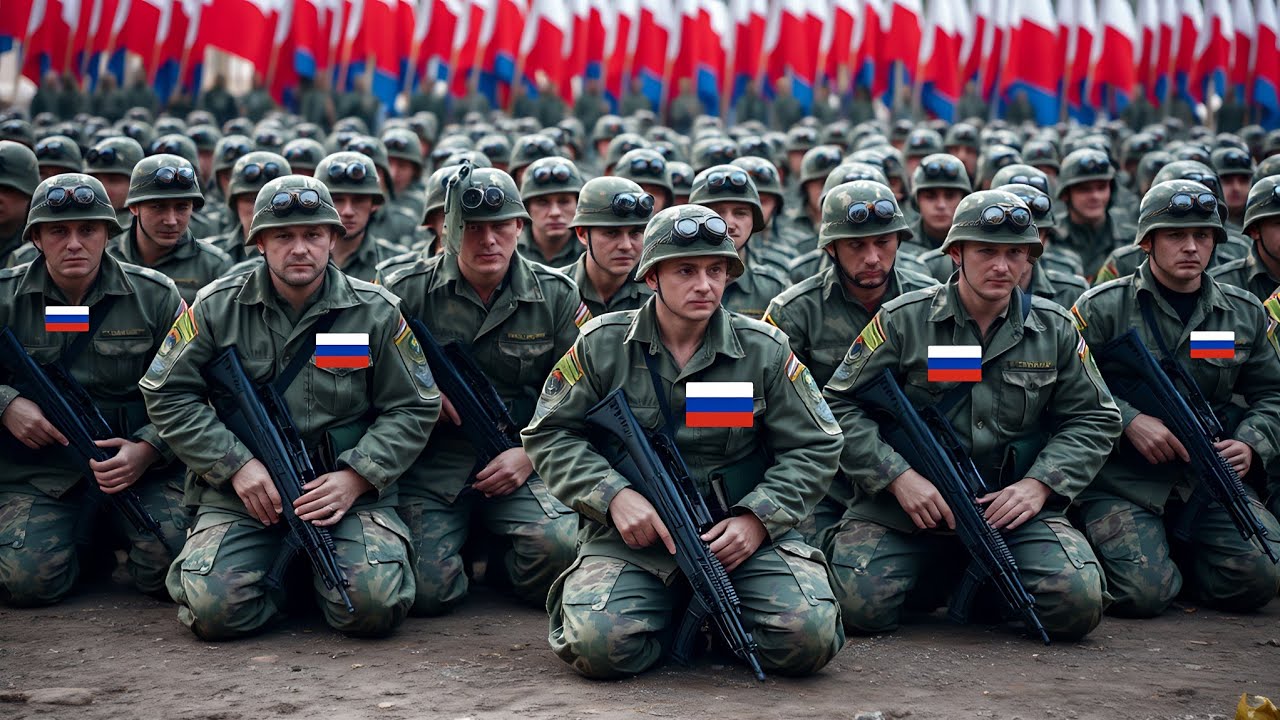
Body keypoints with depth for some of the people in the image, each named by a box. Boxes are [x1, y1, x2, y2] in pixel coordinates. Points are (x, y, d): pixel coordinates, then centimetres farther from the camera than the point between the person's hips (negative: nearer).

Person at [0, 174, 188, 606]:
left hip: (143, 464, 0)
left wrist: (147, 449, -15)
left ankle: (120, 532, 16)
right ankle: (88, 541, 13)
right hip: (37, 472, 0)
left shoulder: (155, 296, 1)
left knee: (172, 571, -20)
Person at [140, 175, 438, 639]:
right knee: (214, 609, -22)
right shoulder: (217, 308, 2)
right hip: (241, 493, 0)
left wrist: (356, 478, -9)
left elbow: (414, 409, 5)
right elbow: (168, 396, 4)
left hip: (350, 491, 0)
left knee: (376, 607, -23)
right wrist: (236, 465, -7)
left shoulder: (376, 312, 2)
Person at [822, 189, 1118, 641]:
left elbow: (1093, 420, 11)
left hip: (1010, 506, 1)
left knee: (1076, 604, -21)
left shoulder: (1055, 330, 7)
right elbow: (840, 406, -1)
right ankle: (938, 579, 13)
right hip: (900, 505, -1)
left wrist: (1039, 484, -6)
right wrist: (900, 477, -13)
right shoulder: (902, 320, -2)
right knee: (860, 605, -21)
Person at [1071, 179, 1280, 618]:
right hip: (1121, 481, -4)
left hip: (1210, 478, 4)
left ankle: (1176, 554, 15)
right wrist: (1128, 420, -18)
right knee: (1144, 591, -23)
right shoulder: (1103, 308, -2)